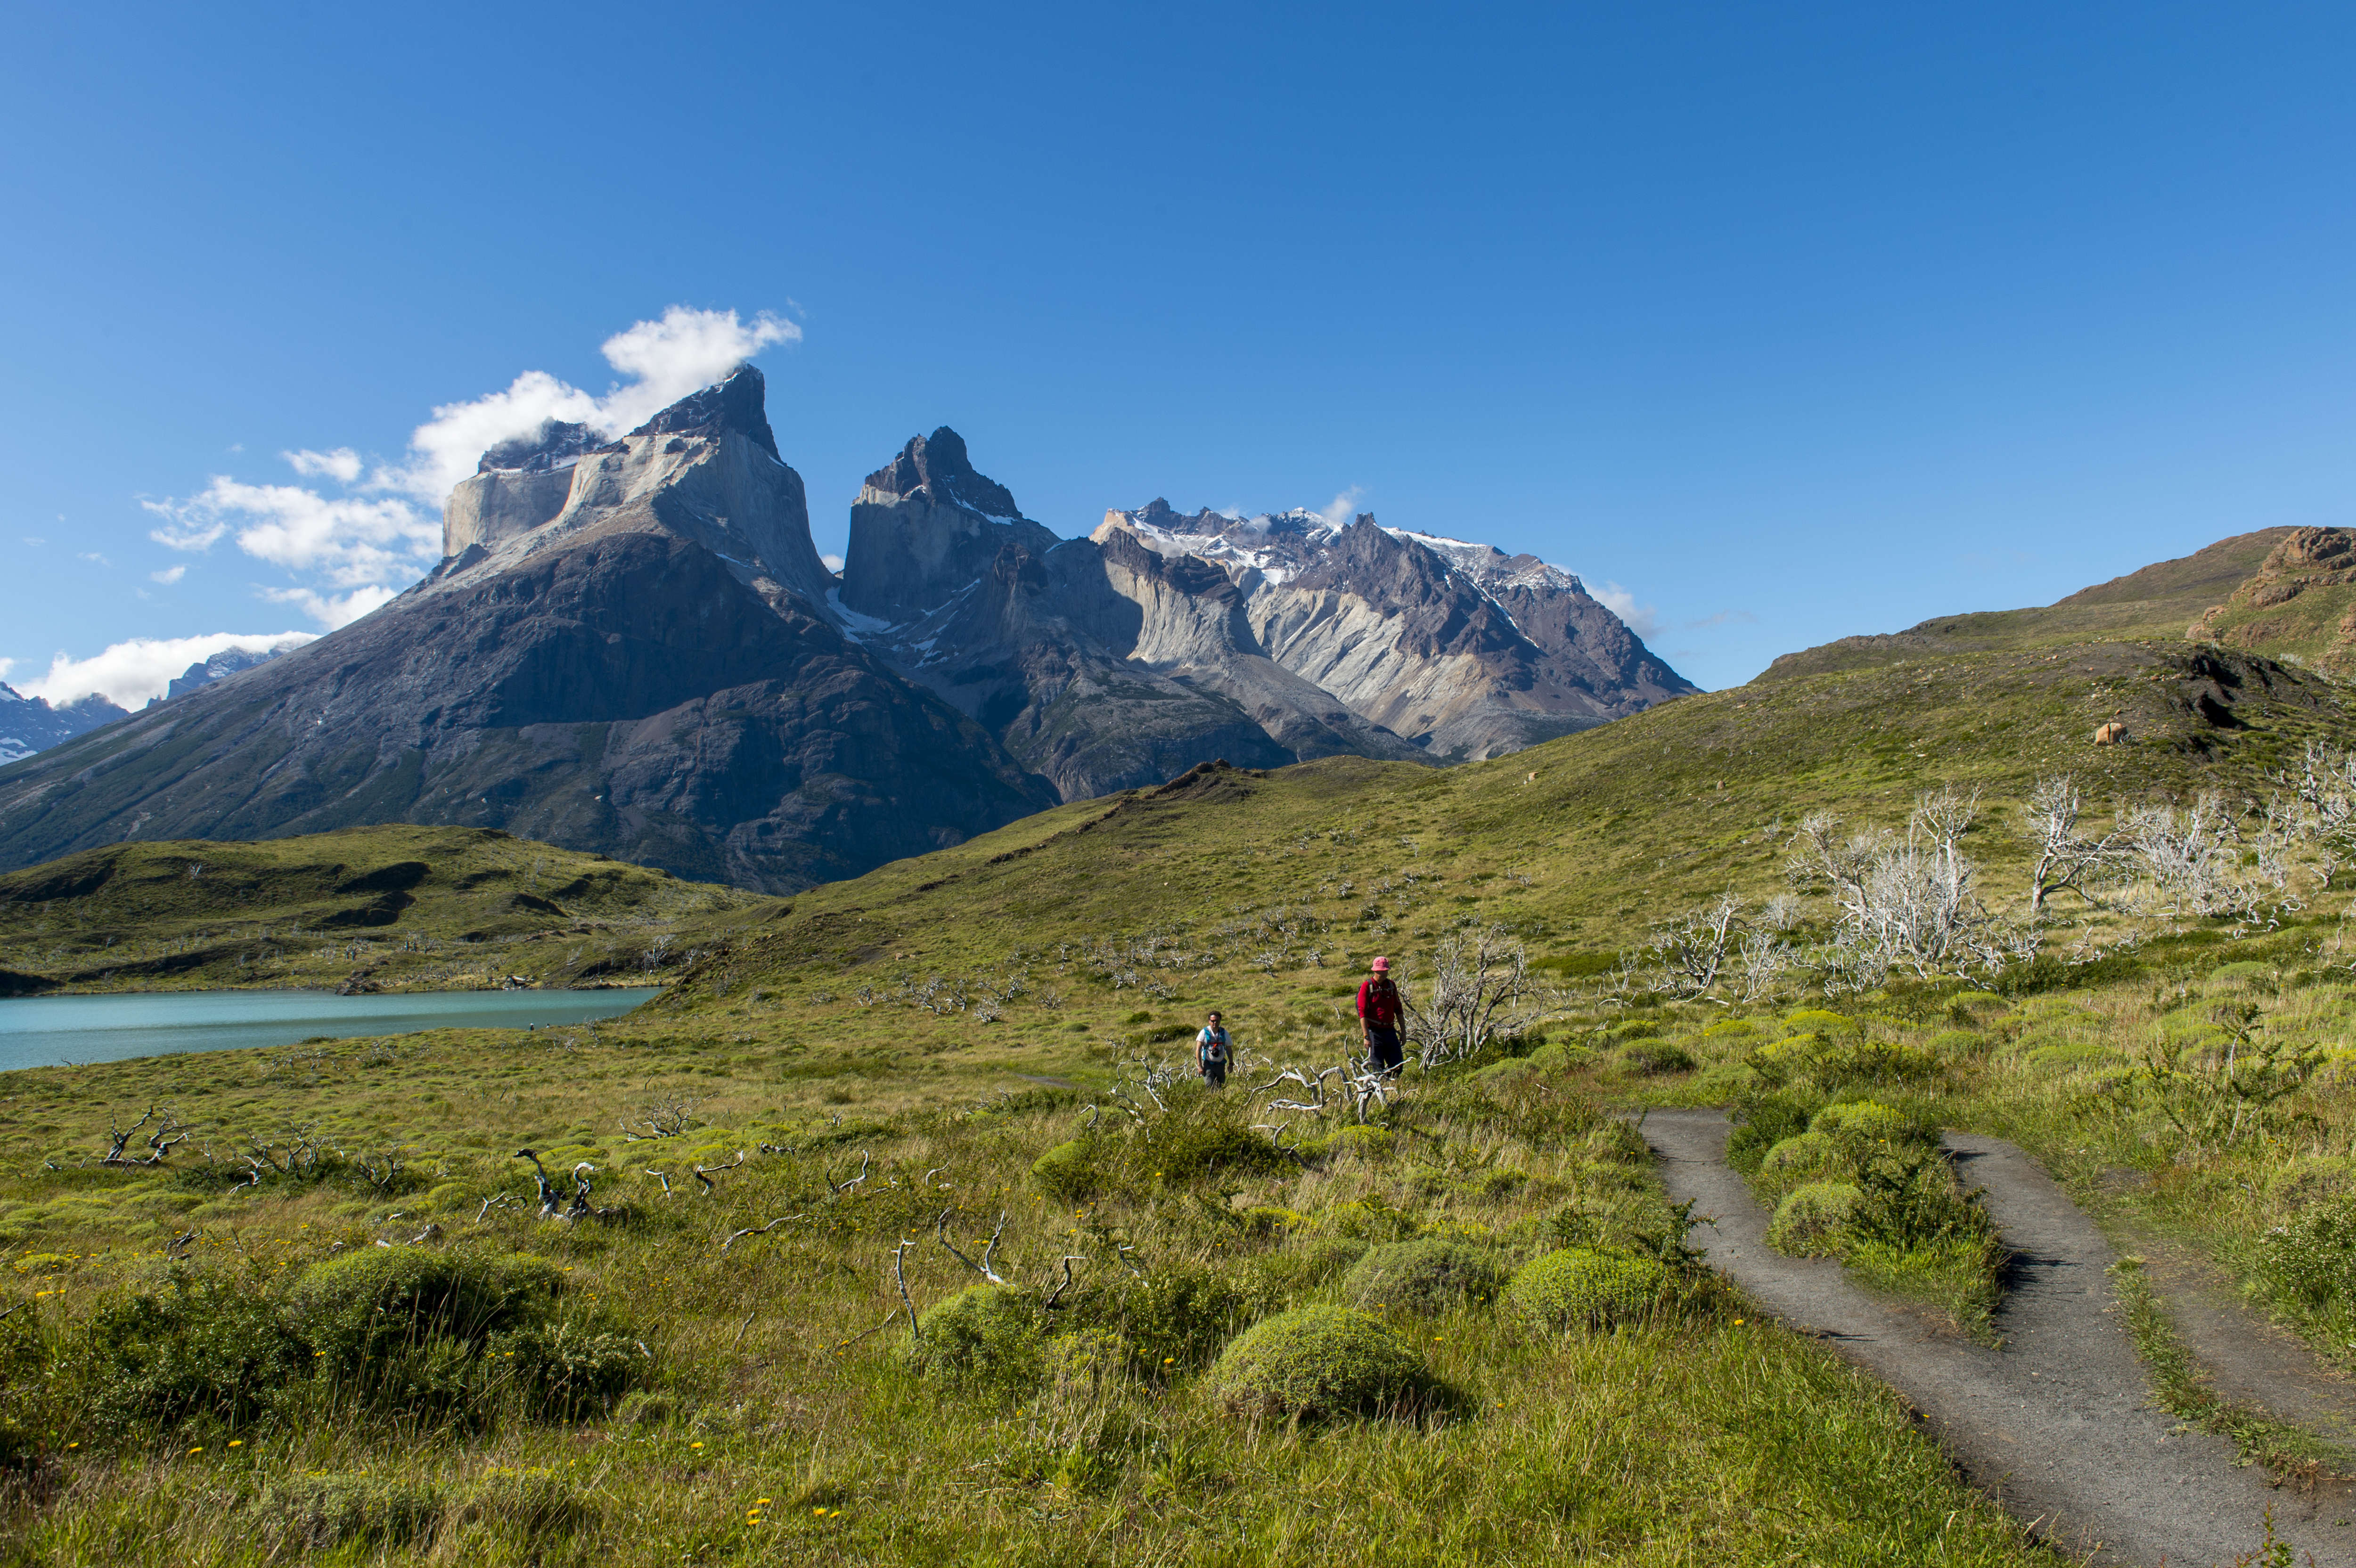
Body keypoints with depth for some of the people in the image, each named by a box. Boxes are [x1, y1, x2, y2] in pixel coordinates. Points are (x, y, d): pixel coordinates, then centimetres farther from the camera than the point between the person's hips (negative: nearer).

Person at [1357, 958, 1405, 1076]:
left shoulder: (1392, 985, 9)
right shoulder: (1367, 987, -8)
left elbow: (1398, 1009, 17)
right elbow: (1362, 1013, -12)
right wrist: (1366, 1036, -19)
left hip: (1390, 1031, 5)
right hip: (1374, 1031, -5)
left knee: (1398, 1066, 4)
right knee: (1378, 1068, -4)